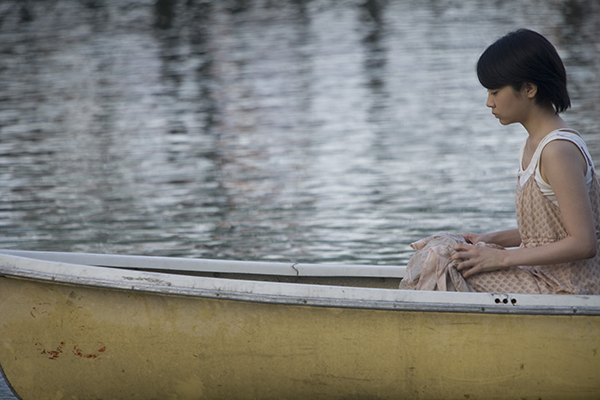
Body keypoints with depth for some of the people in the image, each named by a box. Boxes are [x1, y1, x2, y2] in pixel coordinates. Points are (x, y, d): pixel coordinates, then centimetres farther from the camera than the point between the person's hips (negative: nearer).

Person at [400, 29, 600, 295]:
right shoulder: (534, 145, 12)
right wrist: (493, 240, 5)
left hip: (566, 290, -9)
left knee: (439, 268, -13)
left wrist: (503, 258, -19)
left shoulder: (559, 151, -19)